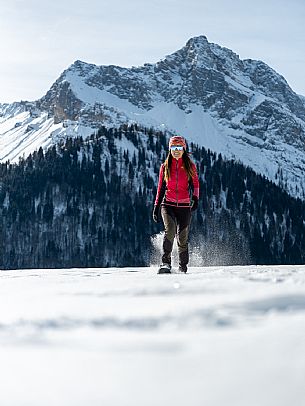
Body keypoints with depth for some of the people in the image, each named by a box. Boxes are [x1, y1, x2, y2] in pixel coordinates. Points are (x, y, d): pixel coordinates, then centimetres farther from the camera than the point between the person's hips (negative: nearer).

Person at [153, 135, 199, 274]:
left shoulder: (190, 166, 4)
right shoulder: (165, 166, 8)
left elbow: (195, 184, 7)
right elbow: (161, 188, 13)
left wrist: (195, 198, -12)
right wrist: (156, 207, 9)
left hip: (184, 206, 0)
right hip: (168, 204, 0)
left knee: (182, 238, 0)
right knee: (170, 230, -24)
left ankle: (183, 266, 17)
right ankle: (166, 263, -22)